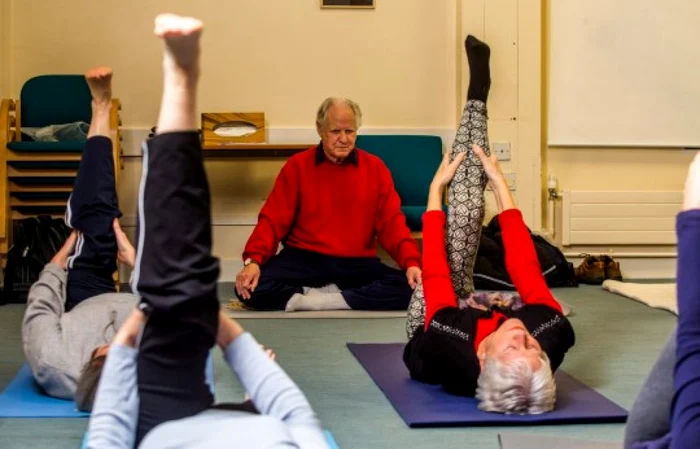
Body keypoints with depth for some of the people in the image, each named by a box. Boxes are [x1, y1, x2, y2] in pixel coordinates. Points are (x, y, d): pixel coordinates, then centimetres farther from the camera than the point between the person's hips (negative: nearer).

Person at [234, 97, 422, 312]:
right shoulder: (297, 165, 3)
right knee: (251, 288, -28)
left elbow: (391, 221, 2)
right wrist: (253, 260, -19)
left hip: (357, 264, 1)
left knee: (407, 288, -28)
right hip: (303, 259, -1)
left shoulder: (375, 168, 6)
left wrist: (411, 263, -16)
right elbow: (273, 219, -1)